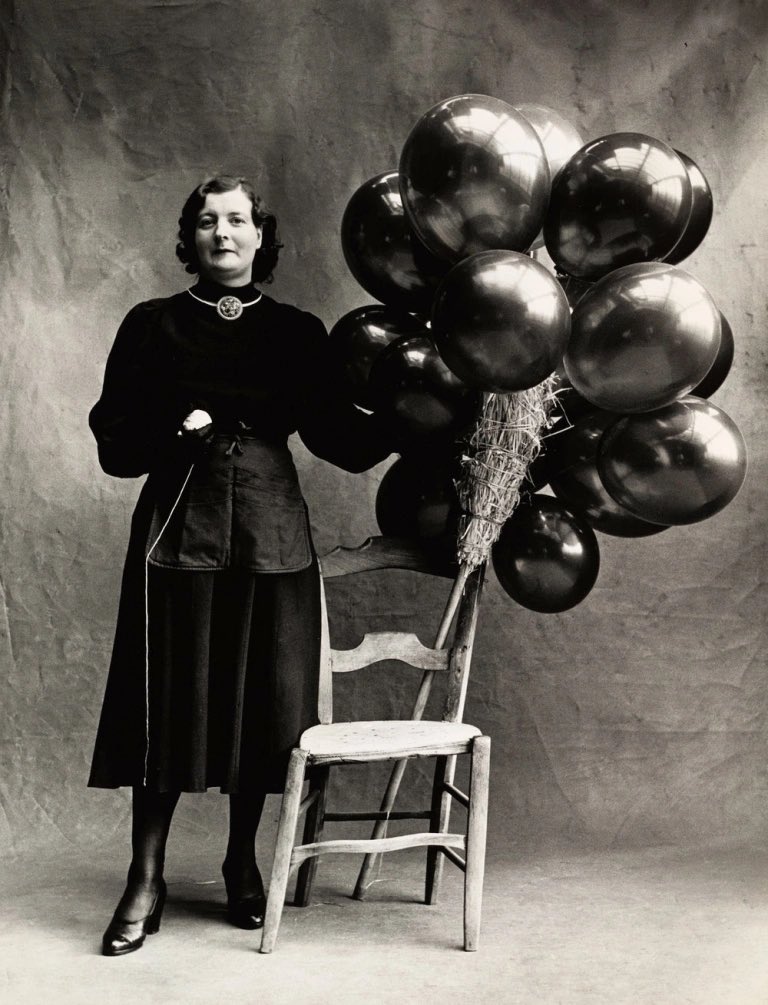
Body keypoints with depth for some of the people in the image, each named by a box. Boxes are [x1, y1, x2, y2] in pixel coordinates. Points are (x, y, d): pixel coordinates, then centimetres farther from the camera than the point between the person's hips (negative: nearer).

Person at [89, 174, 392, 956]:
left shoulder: (296, 332, 8)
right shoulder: (153, 325, 5)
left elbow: (340, 439, 4)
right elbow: (115, 442, 2)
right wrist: (175, 432, -16)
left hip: (271, 535, 1)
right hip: (178, 532, -1)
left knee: (261, 701, 6)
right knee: (167, 702, 1)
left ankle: (242, 865, 24)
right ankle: (146, 882, 13)